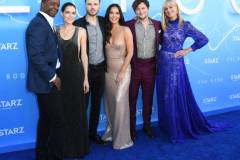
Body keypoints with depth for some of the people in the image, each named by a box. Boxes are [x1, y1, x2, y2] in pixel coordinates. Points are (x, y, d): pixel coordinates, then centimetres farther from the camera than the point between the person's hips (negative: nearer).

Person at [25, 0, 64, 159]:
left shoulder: (46, 23, 15)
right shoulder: (38, 24, -17)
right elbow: (36, 56, -24)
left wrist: (53, 75, 6)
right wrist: (53, 77, -17)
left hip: (46, 79, 10)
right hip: (46, 81, -10)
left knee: (46, 119, 19)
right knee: (58, 121, -3)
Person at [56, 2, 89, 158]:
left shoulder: (81, 31, 1)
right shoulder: (55, 30, 4)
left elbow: (84, 55, 1)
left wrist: (86, 78, -3)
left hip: (76, 73, -1)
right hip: (60, 73, 1)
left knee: (78, 110, 6)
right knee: (62, 110, 8)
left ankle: (78, 145, 23)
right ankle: (64, 146, 24)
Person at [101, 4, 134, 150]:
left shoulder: (125, 30, -5)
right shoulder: (106, 31, 8)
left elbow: (130, 52, -9)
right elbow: (105, 52, 10)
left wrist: (122, 72, -14)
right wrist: (106, 68, 1)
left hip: (122, 69, -4)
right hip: (108, 70, 5)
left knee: (120, 102, -6)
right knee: (110, 102, 9)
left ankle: (122, 138, 7)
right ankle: (111, 132, 25)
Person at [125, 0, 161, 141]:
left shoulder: (157, 24, 6)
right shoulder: (129, 25, -3)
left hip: (150, 66, 2)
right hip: (134, 65, -2)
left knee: (148, 97, 12)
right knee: (132, 97, 6)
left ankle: (147, 125, 28)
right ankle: (132, 128, 19)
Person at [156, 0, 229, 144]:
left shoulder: (185, 25, -5)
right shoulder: (164, 26, 7)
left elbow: (203, 39, -5)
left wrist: (188, 50, -5)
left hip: (176, 64, -5)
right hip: (162, 63, 5)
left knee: (178, 96, 1)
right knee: (164, 97, 11)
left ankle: (177, 130, 15)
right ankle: (168, 125, 28)